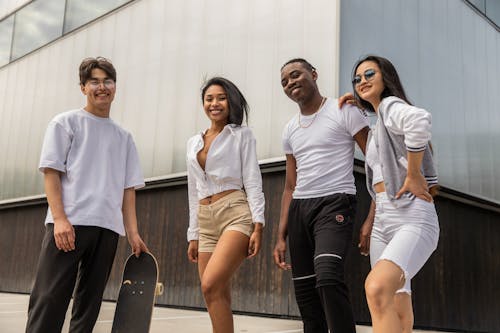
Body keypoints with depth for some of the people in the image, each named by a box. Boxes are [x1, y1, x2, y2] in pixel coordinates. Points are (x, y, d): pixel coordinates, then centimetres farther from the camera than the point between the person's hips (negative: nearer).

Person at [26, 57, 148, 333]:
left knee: (89, 303, 6)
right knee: (49, 300, -7)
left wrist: (132, 233, 5)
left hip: (108, 228, 4)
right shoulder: (66, 122, 8)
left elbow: (128, 188, 14)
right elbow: (51, 172, -1)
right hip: (69, 224, -4)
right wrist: (60, 218, -14)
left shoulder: (124, 137, 18)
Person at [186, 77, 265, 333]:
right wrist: (193, 235, 15)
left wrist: (258, 226, -12)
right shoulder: (193, 143, 20)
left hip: (236, 214, -5)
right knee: (218, 298, 1)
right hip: (206, 222, 5)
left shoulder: (241, 135, 7)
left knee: (210, 285, -23)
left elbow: (253, 181, -1)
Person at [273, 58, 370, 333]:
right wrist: (281, 237, 11)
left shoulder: (343, 112, -1)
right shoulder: (290, 130, 17)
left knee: (327, 277, -28)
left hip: (334, 202, -6)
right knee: (305, 290, 6)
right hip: (300, 208, 7)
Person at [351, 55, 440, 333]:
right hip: (382, 221, 9)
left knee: (377, 288, -32)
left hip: (412, 219, -9)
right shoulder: (377, 128, 25)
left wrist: (413, 174, -20)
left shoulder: (391, 105, -2)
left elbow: (420, 119, -27)